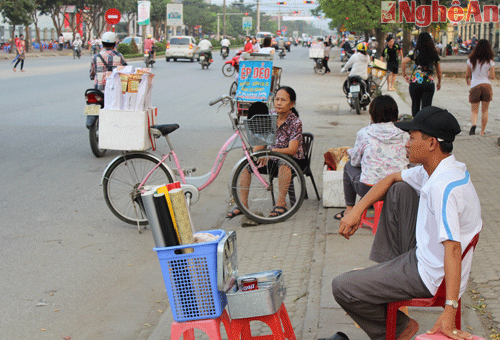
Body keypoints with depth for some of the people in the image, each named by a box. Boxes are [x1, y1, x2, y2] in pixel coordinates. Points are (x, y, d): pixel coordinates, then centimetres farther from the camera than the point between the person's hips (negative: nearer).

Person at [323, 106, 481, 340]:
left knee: (341, 287, -9)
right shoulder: (433, 170, 2)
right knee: (399, 190, 17)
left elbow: (452, 248, -35)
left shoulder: (444, 187, -29)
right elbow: (392, 179, 18)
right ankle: (388, 266, 19)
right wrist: (357, 210, 6)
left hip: (430, 276, -10)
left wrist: (449, 309, -40)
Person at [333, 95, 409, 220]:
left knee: (349, 166, 28)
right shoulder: (403, 134, -1)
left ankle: (349, 210, 34)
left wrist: (351, 152, 28)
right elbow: (408, 160, 13)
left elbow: (355, 162, 6)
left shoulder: (364, 133, -7)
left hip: (370, 191, -3)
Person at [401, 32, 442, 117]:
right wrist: (439, 83, 22)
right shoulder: (434, 54, 4)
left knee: (415, 106, 16)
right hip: (429, 84, 1)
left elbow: (403, 62, -17)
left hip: (415, 82, -1)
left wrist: (404, 75, -5)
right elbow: (438, 71, 9)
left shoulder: (415, 52, -4)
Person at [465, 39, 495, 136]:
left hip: (475, 86, 0)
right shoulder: (490, 62, -3)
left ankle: (473, 124, -25)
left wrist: (468, 81, 26)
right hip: (486, 86, 0)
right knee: (484, 111, 10)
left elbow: (467, 74, 5)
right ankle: (482, 132, 12)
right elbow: (492, 76, -5)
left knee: (474, 111, 5)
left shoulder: (471, 60, 0)